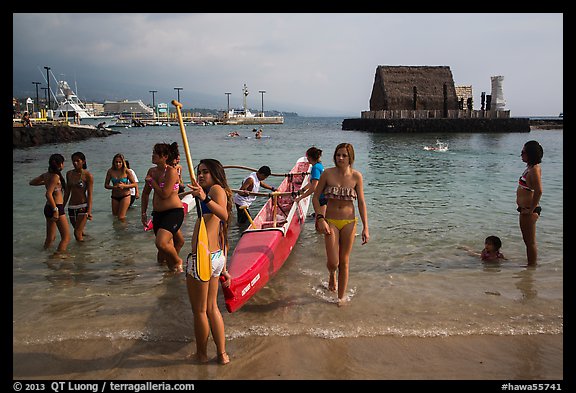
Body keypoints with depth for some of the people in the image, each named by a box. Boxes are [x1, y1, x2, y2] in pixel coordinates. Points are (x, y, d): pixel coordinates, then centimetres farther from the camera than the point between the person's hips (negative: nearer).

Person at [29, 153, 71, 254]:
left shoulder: (46, 175, 7)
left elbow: (31, 182, 21)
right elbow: (48, 194, -24)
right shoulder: (56, 176, -16)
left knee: (50, 237, 20)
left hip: (48, 208, 9)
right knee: (66, 238, -3)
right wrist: (55, 210, -22)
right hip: (57, 208, -9)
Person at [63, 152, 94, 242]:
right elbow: (67, 192, 15)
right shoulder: (69, 174, 7)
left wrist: (89, 210, -20)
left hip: (83, 206, -6)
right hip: (71, 206, 6)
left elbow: (90, 194, -11)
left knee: (78, 233, -11)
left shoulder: (88, 175, -9)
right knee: (78, 230, 14)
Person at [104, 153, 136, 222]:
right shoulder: (110, 171, -3)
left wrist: (124, 186, -20)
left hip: (125, 196, -3)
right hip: (115, 197, 3)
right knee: (115, 216, 11)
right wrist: (114, 187, -18)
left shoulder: (126, 171, -9)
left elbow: (134, 184, -5)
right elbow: (106, 185, 1)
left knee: (121, 217, -10)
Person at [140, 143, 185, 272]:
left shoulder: (171, 171, -15)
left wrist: (151, 181, -10)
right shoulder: (152, 171, 8)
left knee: (161, 243, -26)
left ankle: (178, 261, 2)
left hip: (174, 212, -8)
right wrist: (143, 213, 16)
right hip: (158, 213, 8)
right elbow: (145, 193, 17)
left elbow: (164, 194, -22)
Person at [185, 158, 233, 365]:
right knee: (211, 308, 20)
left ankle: (201, 355, 26)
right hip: (216, 258, 10)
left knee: (199, 311, 9)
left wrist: (205, 198, -46)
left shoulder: (216, 189, -8)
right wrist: (223, 268, 25)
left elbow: (224, 214, -31)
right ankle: (222, 354, 30)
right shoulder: (221, 193, 21)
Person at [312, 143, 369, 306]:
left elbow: (361, 202, -1)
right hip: (330, 221, 0)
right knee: (333, 262, -6)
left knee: (344, 262, 9)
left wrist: (365, 228, -4)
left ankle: (341, 297, 25)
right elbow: (315, 197, -1)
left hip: (349, 222, 1)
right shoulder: (327, 174, -6)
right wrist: (320, 219, -13)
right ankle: (331, 274, 33)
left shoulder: (356, 176, -5)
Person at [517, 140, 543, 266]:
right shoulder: (530, 167, 11)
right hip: (525, 209, 10)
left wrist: (531, 209, -22)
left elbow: (539, 191, -29)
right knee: (528, 241, 19)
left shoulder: (534, 169, -19)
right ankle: (531, 265, 30)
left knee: (530, 242, 1)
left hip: (529, 211, -10)